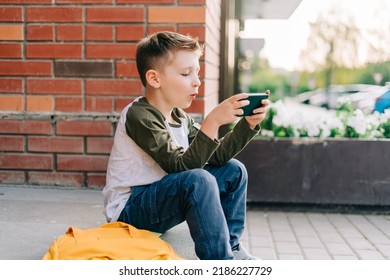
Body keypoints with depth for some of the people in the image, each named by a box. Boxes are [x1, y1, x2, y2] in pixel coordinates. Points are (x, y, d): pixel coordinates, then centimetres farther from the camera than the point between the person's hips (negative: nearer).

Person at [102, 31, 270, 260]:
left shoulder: (180, 117, 6)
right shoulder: (139, 117, -21)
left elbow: (217, 156, 0)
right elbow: (181, 166, -29)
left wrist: (249, 123, -11)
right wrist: (212, 122, -36)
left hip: (160, 198, 9)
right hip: (129, 209, -9)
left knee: (233, 170, 5)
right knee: (198, 180, -33)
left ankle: (231, 247, 12)